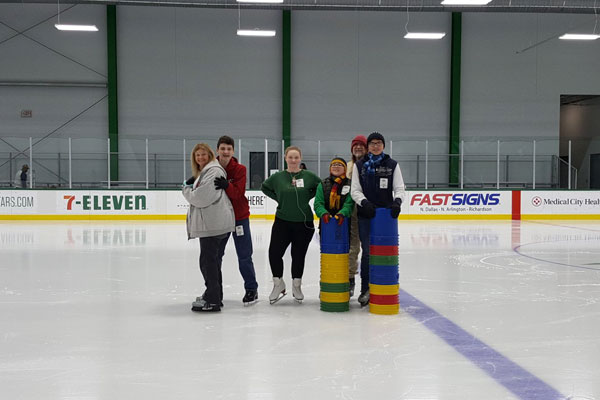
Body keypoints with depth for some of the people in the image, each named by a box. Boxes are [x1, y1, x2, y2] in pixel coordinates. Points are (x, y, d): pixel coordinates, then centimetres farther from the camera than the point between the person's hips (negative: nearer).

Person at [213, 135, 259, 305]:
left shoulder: (240, 169, -10)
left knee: (244, 256, 0)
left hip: (239, 217, -3)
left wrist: (226, 185, -39)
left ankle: (252, 289, 14)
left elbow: (237, 193, -21)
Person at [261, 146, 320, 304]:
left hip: (304, 223, 0)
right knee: (274, 252, -8)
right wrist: (278, 198, 4)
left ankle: (296, 285, 30)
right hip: (282, 221, 1)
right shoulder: (278, 177, 0)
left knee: (299, 255, 9)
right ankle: (278, 284, 13)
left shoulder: (309, 176, -3)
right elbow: (264, 187, 15)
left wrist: (308, 196, -1)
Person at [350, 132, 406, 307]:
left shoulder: (392, 165, 7)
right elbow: (355, 190, 2)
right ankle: (365, 289, 7)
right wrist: (364, 202, -17)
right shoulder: (359, 165, 8)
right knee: (367, 252, -1)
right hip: (365, 215, 0)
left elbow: (399, 188, 3)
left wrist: (397, 201, -18)